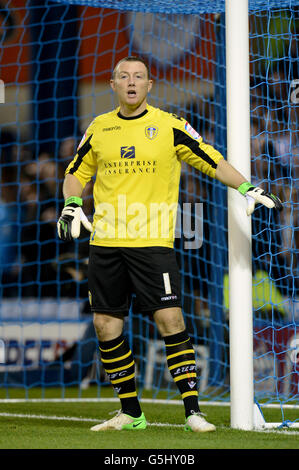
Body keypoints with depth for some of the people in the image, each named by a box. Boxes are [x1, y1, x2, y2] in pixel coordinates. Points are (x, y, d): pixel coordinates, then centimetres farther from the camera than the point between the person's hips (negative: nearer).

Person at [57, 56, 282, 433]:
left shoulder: (169, 127, 1)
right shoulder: (99, 129, 10)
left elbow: (211, 161, 7)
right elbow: (77, 172, 23)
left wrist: (249, 189, 0)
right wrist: (71, 206, 6)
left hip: (153, 242, -4)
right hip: (105, 242, 4)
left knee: (170, 320, -13)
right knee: (105, 324, 2)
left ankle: (192, 411, -9)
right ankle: (131, 413, 14)